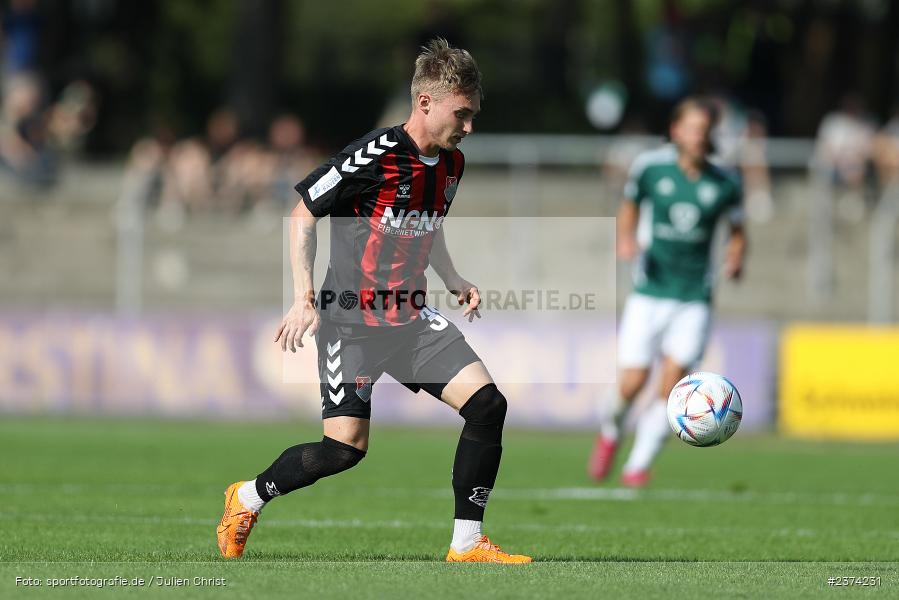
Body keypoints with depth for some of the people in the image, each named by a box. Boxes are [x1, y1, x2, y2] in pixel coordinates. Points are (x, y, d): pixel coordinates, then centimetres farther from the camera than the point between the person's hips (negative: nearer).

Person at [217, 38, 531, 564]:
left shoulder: (451, 164, 7)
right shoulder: (376, 155, -17)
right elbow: (303, 214, -10)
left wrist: (454, 281, 9)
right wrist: (304, 298, -15)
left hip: (411, 317, 7)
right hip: (352, 318, -7)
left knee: (488, 404, -10)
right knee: (346, 447, -12)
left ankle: (467, 543, -2)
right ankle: (247, 497, 15)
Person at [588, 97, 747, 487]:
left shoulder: (724, 185, -2)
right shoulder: (650, 167, -3)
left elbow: (737, 232, 14)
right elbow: (629, 206, 15)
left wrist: (736, 258, -6)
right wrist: (625, 238, -4)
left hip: (694, 298, 0)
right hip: (649, 292, 0)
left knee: (673, 376, -14)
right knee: (631, 384, -7)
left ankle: (638, 464, 0)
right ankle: (610, 430, 28)